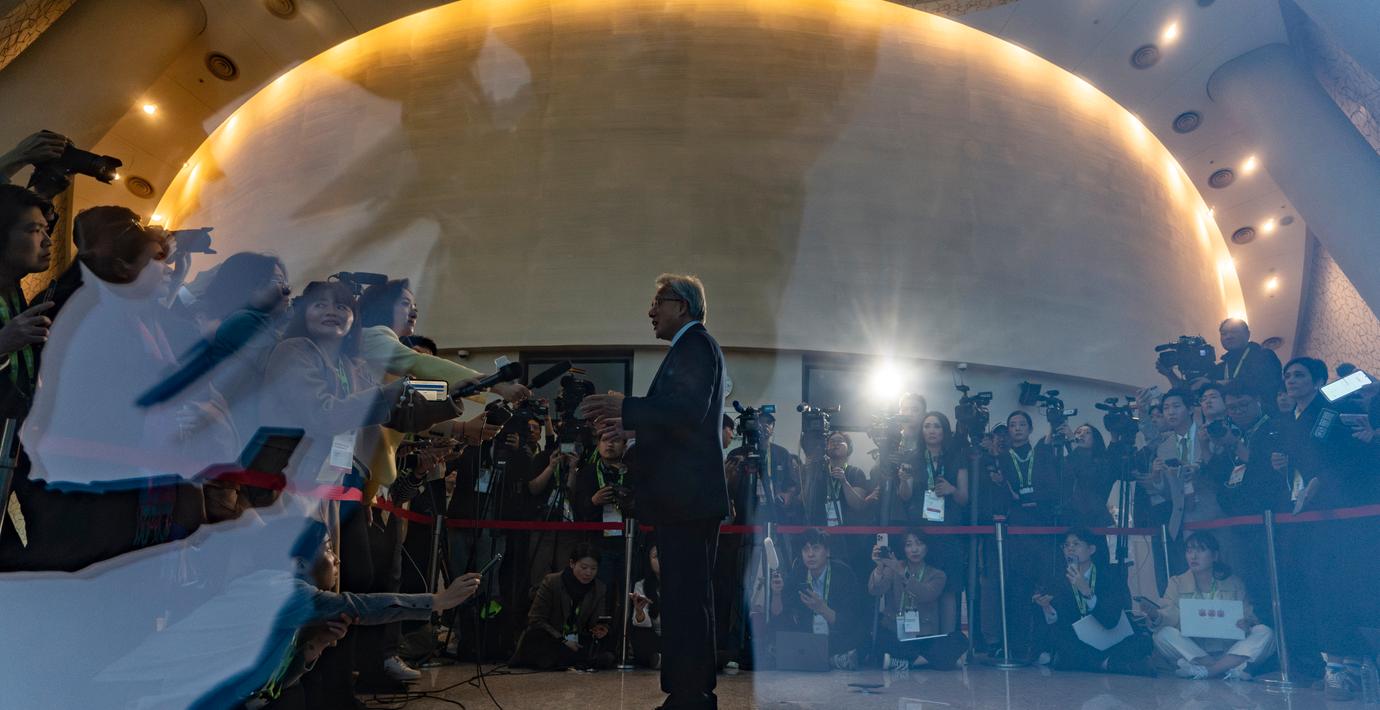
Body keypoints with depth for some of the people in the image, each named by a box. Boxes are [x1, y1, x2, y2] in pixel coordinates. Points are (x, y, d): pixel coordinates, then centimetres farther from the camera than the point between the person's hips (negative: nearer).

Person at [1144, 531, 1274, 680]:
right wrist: (1156, 616, -29)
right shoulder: (1177, 583, 9)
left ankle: (1204, 670, -35)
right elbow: (1169, 617, -5)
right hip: (1191, 652, -1)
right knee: (1164, 634, -27)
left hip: (1230, 652, 1)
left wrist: (1247, 623, -20)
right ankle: (1230, 669, -34)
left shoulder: (1234, 584, 12)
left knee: (1265, 633, -22)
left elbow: (1249, 617, 5)